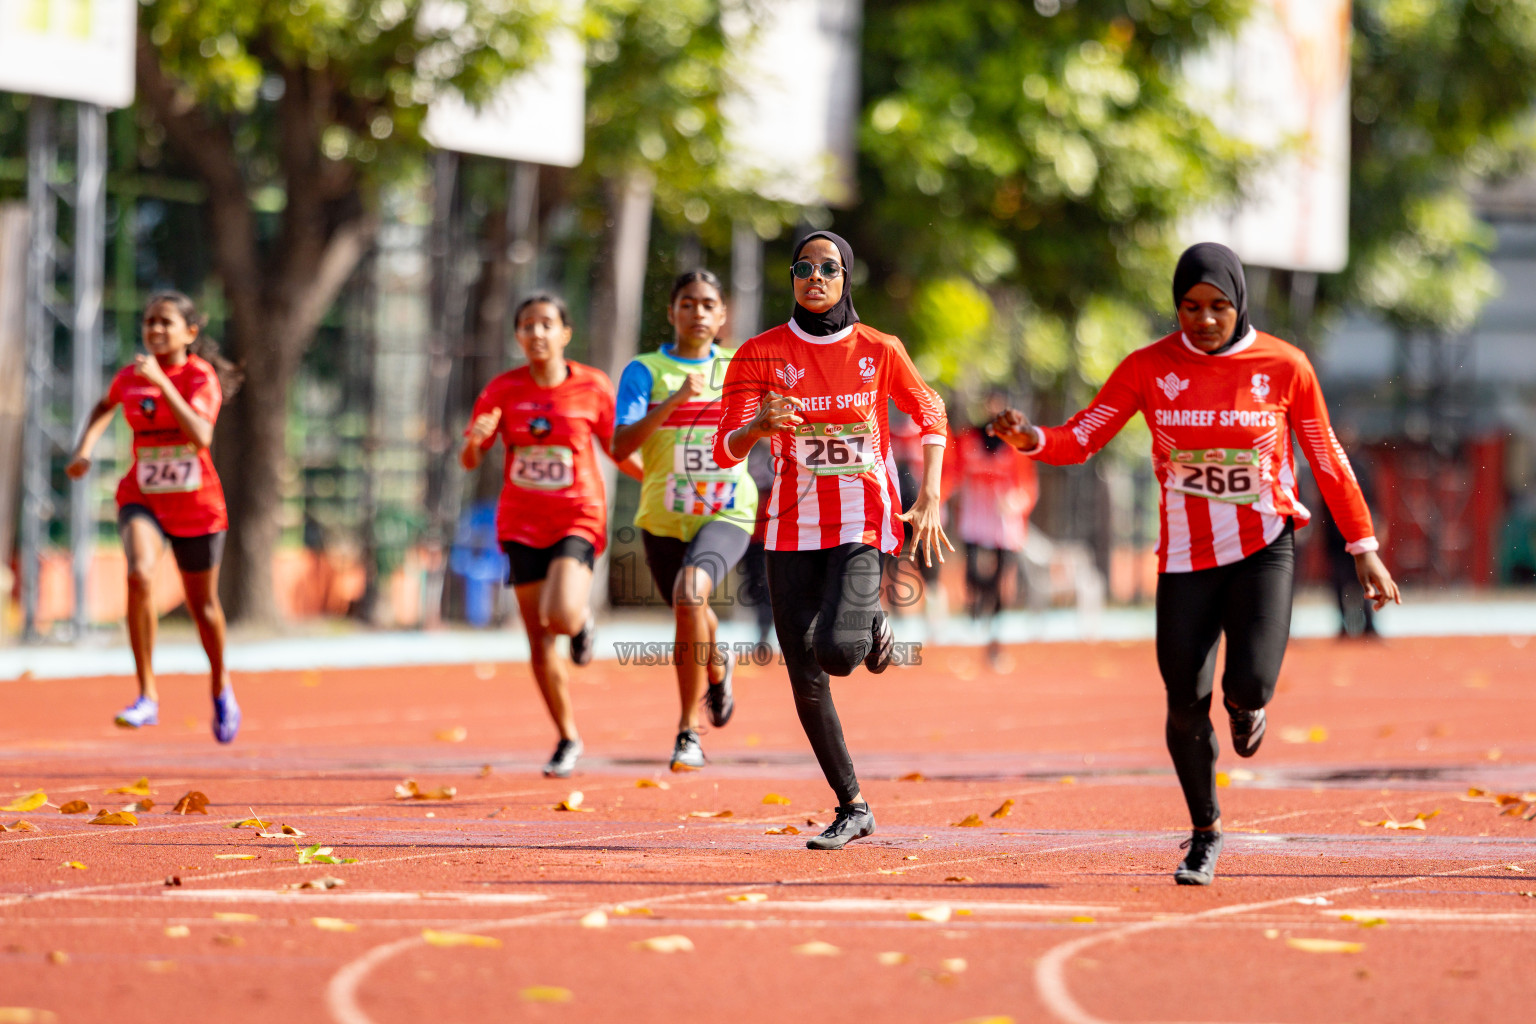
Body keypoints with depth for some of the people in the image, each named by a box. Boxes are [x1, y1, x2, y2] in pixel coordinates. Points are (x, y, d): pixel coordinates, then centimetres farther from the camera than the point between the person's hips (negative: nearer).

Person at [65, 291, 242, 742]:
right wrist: (85, 448, 8)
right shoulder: (129, 377, 1)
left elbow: (201, 437, -29)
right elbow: (105, 407, 25)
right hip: (143, 499, 2)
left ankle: (220, 685, 44)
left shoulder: (201, 376, -12)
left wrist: (161, 382, -32)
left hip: (197, 506, -2)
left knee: (202, 605, 12)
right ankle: (147, 696, -21)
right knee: (140, 575, -27)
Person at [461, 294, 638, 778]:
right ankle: (568, 739, 21)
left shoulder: (593, 387, -4)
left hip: (578, 518, -2)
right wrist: (475, 440, -24)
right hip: (521, 524, 2)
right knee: (539, 641, 3)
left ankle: (581, 622, 12)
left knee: (561, 617, -27)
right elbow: (469, 460, -2)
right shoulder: (503, 390, -1)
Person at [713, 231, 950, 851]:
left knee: (836, 649, -23)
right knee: (806, 681, 0)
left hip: (863, 523, -2)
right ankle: (853, 810, 16)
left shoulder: (879, 351, -1)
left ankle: (873, 627, 16)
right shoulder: (761, 354, -1)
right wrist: (758, 426, -29)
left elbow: (929, 414, 13)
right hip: (794, 529, 2)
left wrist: (929, 500, 2)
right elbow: (726, 449, -6)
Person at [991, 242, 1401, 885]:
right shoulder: (1149, 368, -3)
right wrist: (1031, 440, -27)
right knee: (1186, 704, -2)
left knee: (1250, 683, -20)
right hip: (1187, 554, 1)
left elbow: (1329, 461, 4)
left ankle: (1244, 704, 20)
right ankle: (1205, 834, 21)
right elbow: (1081, 439, -5)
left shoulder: (1283, 366, -4)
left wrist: (1364, 550, 5)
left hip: (1265, 547, -1)